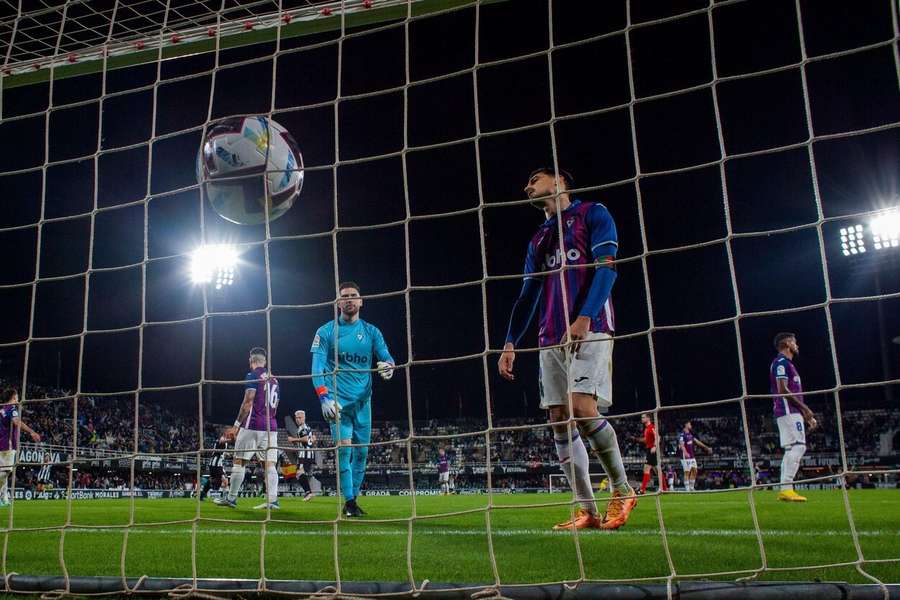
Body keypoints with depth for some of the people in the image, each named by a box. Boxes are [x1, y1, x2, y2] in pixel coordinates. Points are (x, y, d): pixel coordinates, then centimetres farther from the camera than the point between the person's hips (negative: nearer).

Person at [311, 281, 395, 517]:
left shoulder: (371, 332, 8)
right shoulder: (326, 332, 0)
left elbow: (386, 357, -1)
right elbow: (317, 368, -6)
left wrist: (388, 366, -26)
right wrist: (324, 398, -20)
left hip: (362, 401, 3)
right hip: (338, 401, -3)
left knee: (361, 451, 6)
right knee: (344, 448, -12)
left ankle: (353, 499, 19)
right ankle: (349, 502, -4)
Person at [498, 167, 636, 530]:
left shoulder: (592, 214, 6)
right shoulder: (538, 239, 24)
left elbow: (606, 267, -7)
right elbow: (527, 296, 23)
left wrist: (584, 318, -20)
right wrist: (510, 344, 13)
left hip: (589, 330, -6)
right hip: (551, 338, 7)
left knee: (583, 409, -21)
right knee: (559, 421, -2)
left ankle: (622, 490, -2)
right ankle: (586, 510, 3)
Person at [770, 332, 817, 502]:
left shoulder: (788, 363, 25)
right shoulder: (781, 362, -7)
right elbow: (782, 390, -17)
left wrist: (807, 416, 20)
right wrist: (805, 408, -15)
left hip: (793, 412, 10)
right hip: (788, 412, -10)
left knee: (793, 449, 8)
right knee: (797, 447, -15)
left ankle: (785, 490, 8)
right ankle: (786, 488, -19)